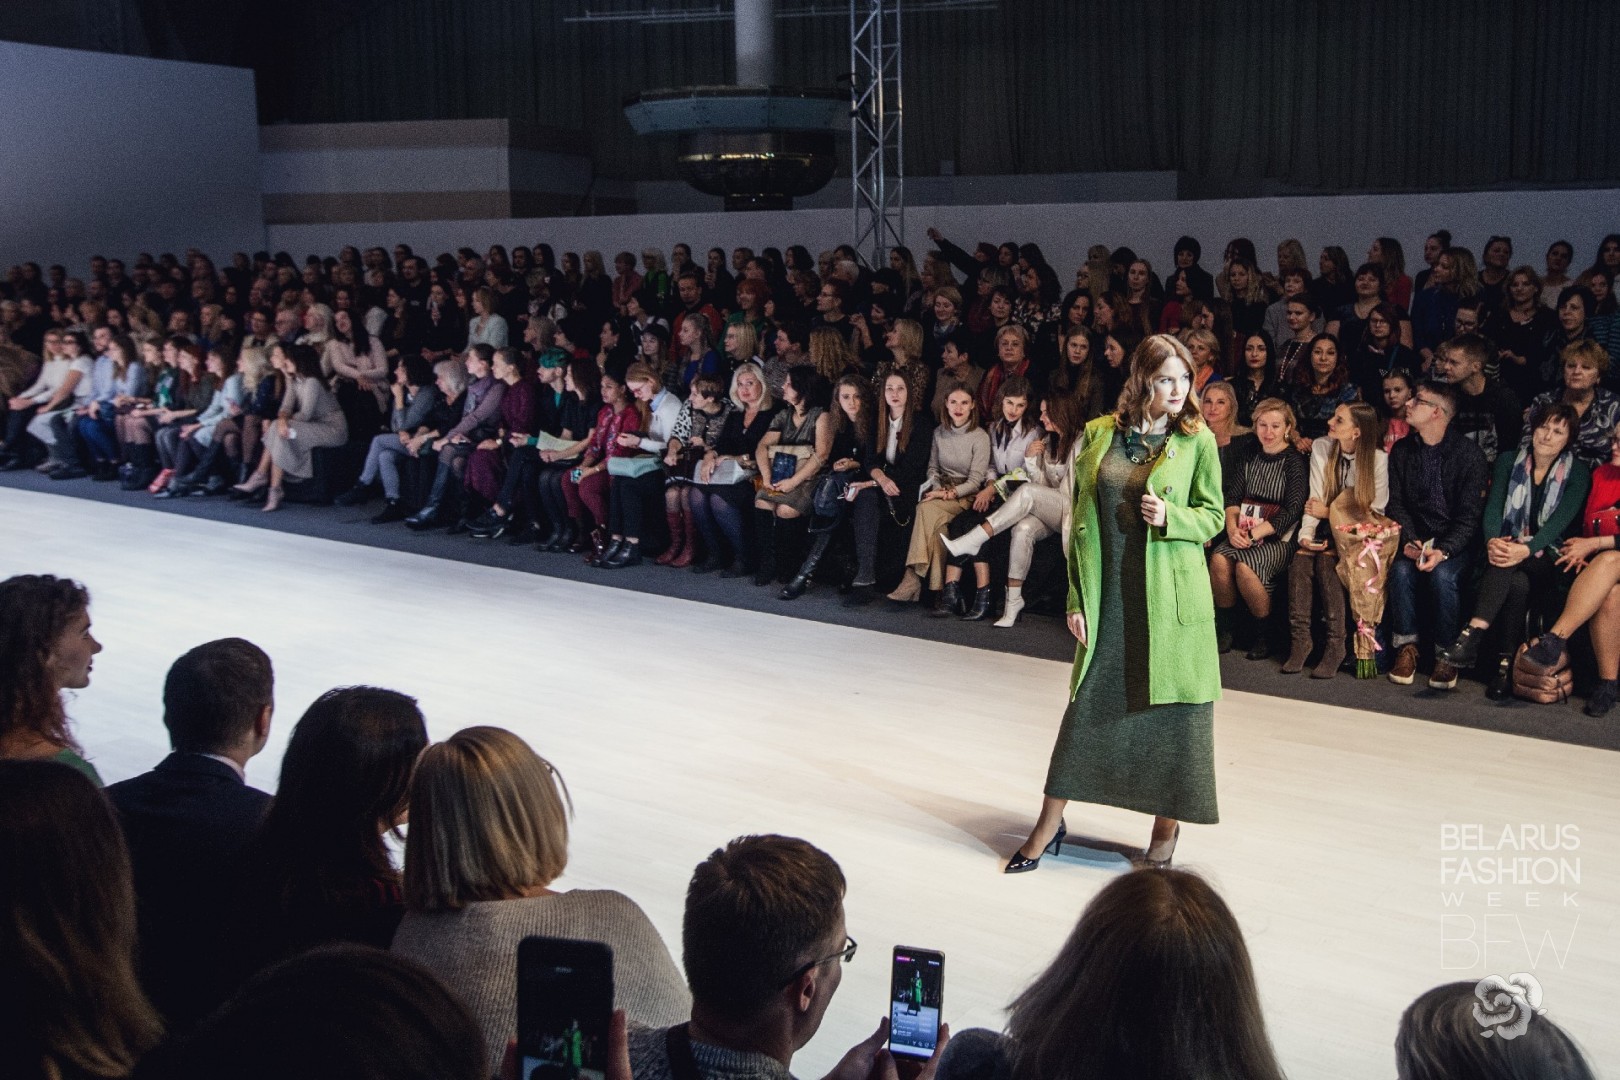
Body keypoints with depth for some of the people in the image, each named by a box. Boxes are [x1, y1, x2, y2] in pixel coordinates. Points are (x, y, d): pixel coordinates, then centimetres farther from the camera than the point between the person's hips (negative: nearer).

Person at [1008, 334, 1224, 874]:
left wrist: (1170, 517, -16)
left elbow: (1214, 516, 6)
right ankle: (1049, 824, 20)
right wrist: (1076, 599, 1)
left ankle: (1166, 829, 21)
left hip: (1172, 595, -1)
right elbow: (1080, 521, 5)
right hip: (1108, 595, 1)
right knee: (1088, 705, 7)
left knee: (1174, 709, 3)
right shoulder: (1098, 434, 3)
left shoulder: (1198, 440, -1)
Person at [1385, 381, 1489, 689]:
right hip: (1417, 537, 3)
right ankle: (1406, 648, -13)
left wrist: (1442, 551, -26)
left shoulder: (1468, 453, -8)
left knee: (1443, 575, -32)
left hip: (1456, 541, -3)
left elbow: (1470, 515, -12)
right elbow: (1396, 503, 4)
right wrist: (1409, 541, -14)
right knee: (1401, 569, -28)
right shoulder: (1402, 450, 6)